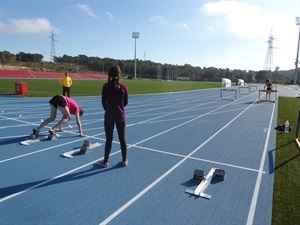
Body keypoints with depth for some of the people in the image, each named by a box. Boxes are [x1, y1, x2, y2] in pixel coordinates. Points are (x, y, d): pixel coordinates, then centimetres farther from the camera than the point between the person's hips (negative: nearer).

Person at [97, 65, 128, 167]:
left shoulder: (106, 86, -8)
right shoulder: (124, 87, -5)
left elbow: (103, 102, -3)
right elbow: (126, 102, 2)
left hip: (109, 116, -1)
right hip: (121, 116, 1)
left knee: (109, 139, 8)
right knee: (122, 138, 11)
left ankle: (105, 161, 20)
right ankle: (124, 160, 23)